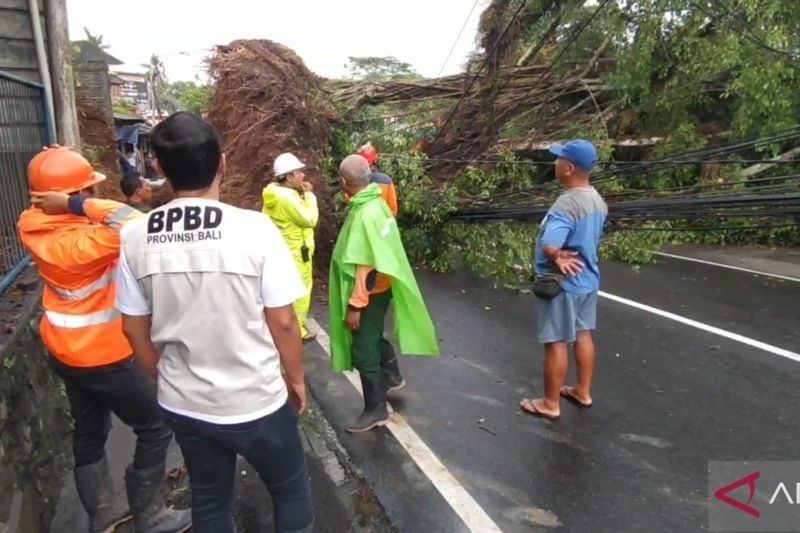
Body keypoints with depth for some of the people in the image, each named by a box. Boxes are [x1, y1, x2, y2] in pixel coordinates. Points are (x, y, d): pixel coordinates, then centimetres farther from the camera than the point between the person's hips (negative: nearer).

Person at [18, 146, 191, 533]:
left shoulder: (35, 225, -6)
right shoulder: (78, 242, -31)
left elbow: (40, 206, 16)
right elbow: (134, 225, -44)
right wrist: (79, 205, -34)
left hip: (67, 352, 9)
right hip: (103, 357, -9)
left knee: (89, 432, 21)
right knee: (156, 428, 8)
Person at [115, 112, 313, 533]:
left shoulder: (135, 238, -9)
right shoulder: (255, 228, -20)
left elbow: (135, 329, 1)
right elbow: (283, 322, -15)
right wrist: (296, 379, 3)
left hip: (183, 404, 4)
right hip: (256, 401, -4)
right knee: (291, 490, 22)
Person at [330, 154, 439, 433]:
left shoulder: (365, 215, -26)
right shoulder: (374, 202, 3)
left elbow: (365, 267, -27)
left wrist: (355, 306, -23)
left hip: (369, 293, -10)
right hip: (378, 288, 10)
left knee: (363, 350, 0)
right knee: (373, 338, 26)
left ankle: (376, 409, 13)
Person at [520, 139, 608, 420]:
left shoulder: (566, 204, -27)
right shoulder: (598, 200, 3)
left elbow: (549, 246, -39)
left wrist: (559, 258, -19)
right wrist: (571, 256, 2)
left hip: (562, 283, -9)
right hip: (588, 279, 9)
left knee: (556, 343, 3)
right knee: (583, 335, 20)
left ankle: (550, 404, 17)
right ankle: (583, 391, 36)